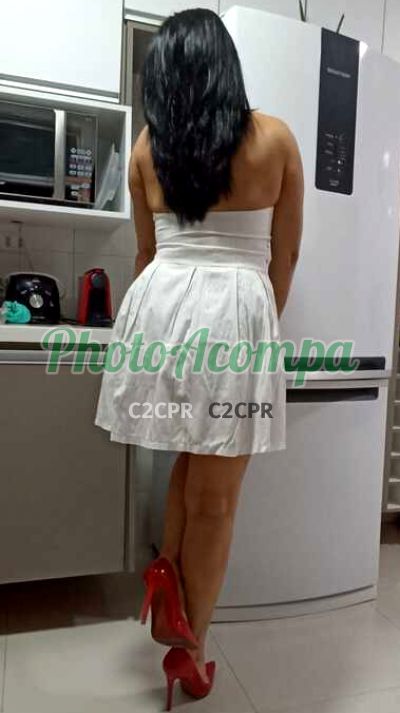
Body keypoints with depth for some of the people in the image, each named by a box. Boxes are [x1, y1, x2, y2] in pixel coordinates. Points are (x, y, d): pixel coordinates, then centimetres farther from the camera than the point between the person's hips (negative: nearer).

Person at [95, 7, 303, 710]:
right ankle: (190, 648, 24)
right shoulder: (275, 137, 7)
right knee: (216, 496, 9)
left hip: (160, 306, 3)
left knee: (188, 462, 26)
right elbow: (284, 256, 8)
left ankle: (166, 579, 17)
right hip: (234, 313, -2)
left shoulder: (147, 145, 11)